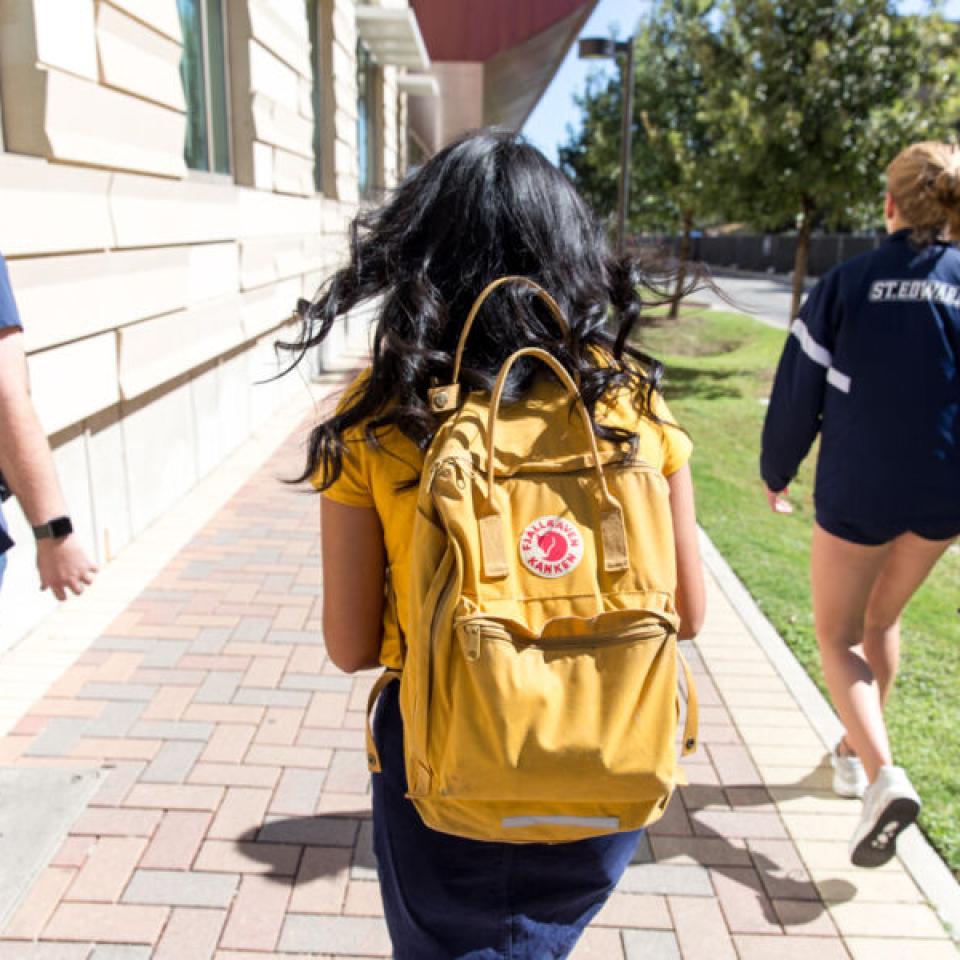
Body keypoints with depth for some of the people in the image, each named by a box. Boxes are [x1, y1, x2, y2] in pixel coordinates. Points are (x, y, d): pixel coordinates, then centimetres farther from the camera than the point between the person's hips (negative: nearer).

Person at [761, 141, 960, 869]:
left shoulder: (849, 284, -9)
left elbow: (799, 392, -6)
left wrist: (777, 471, 8)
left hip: (858, 492, -3)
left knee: (838, 635, 13)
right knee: (883, 620, 25)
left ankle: (881, 773, -7)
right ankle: (857, 751, 40)